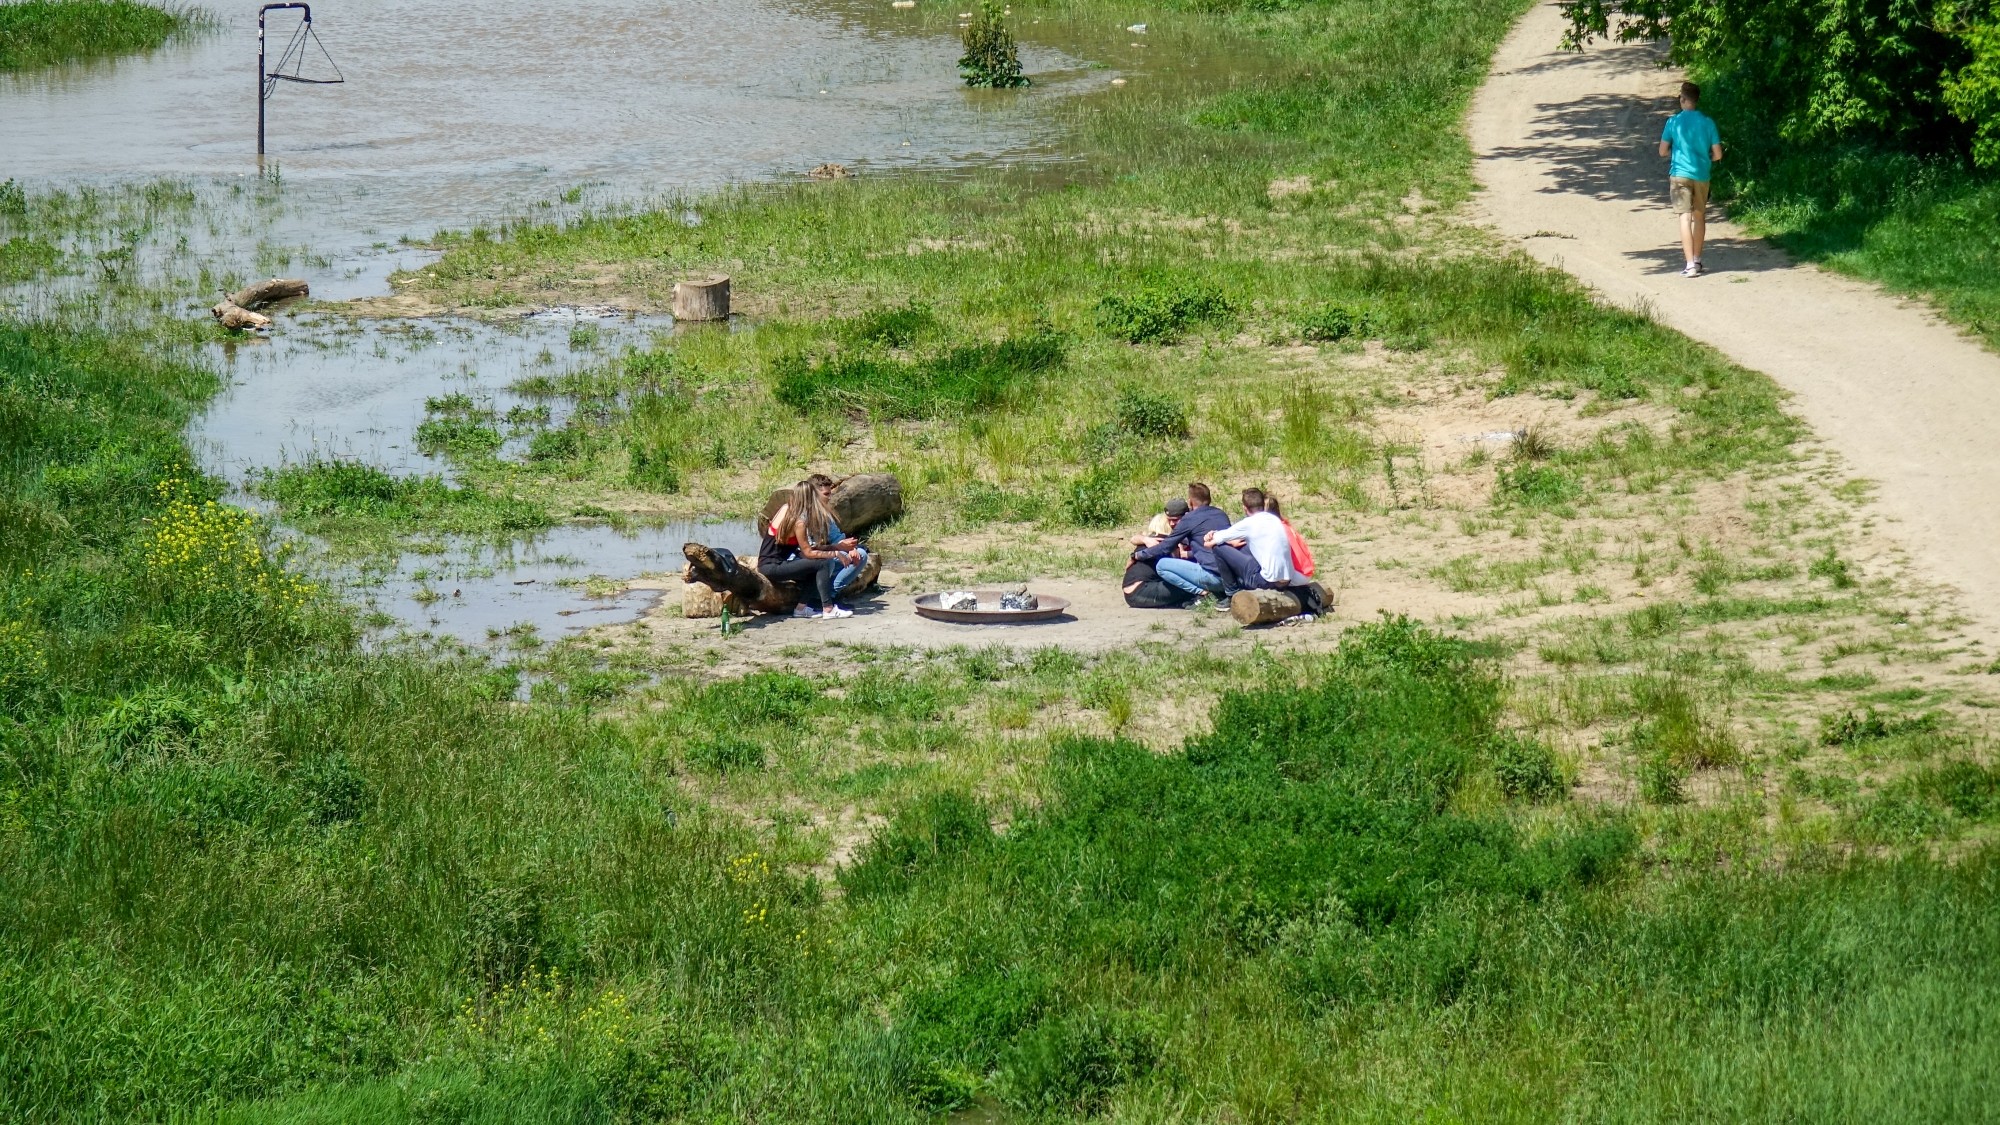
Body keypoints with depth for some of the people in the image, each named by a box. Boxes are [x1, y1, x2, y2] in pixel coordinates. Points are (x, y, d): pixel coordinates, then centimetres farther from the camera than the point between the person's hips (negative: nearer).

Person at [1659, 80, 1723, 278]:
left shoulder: (1674, 122, -4)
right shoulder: (1707, 122, 1)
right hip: (1701, 174, 3)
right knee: (1699, 217, 18)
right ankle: (1697, 261, 26)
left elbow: (1663, 151, 0)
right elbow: (1717, 154, 1)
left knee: (1685, 217, -7)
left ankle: (1690, 265, -16)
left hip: (1680, 174, -3)